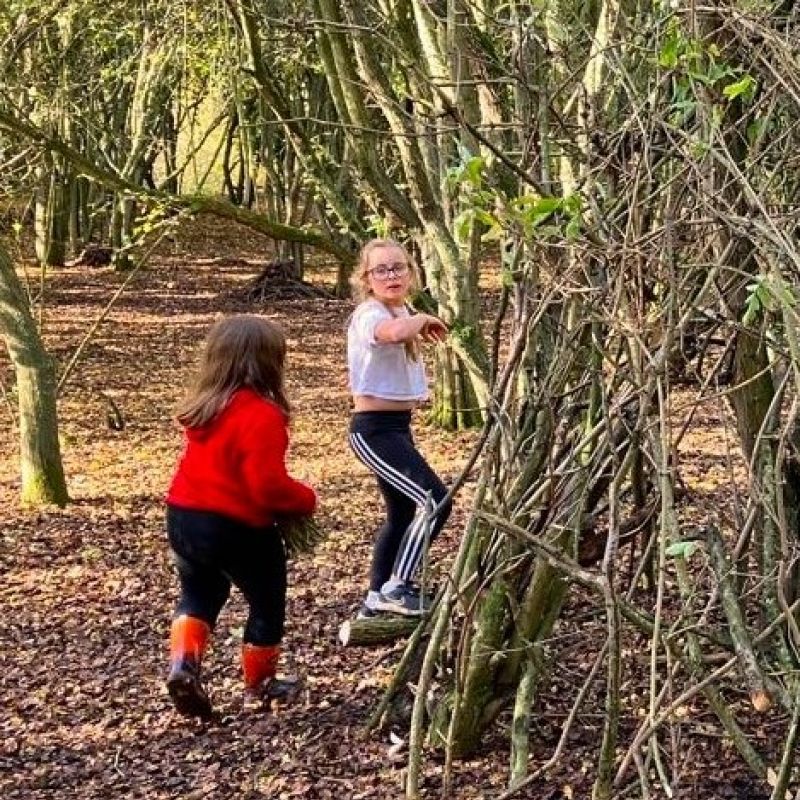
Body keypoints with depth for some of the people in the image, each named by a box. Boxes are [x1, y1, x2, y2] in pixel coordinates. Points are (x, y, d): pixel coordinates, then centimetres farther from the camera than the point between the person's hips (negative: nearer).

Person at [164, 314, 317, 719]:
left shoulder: (203, 406, 4)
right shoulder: (262, 415, -22)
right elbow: (269, 486, -26)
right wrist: (306, 500, -6)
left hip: (185, 517, 7)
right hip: (238, 527, -7)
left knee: (198, 594, 27)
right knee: (267, 603, 16)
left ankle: (182, 662, 6)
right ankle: (260, 682, 29)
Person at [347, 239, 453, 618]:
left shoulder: (400, 311, 12)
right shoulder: (369, 313, -17)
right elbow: (395, 332, -42)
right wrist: (424, 320, -22)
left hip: (397, 427, 10)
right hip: (374, 430, -10)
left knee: (402, 513, 18)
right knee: (435, 501, -17)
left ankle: (377, 598, 30)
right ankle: (399, 586, -7)